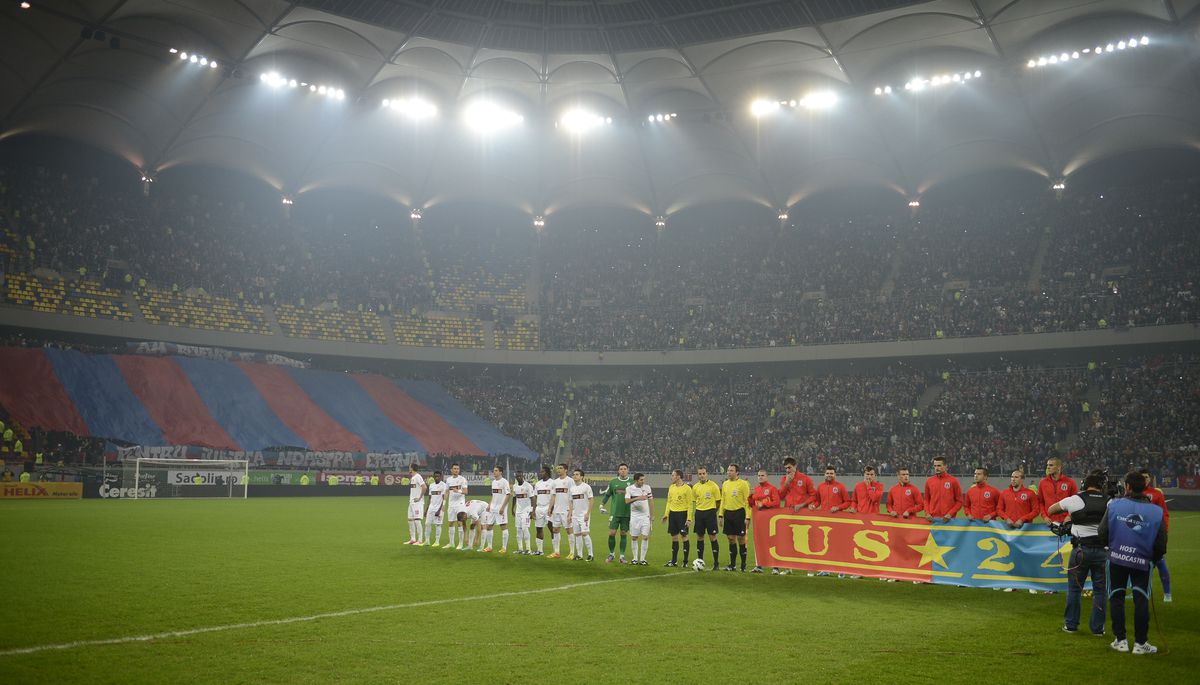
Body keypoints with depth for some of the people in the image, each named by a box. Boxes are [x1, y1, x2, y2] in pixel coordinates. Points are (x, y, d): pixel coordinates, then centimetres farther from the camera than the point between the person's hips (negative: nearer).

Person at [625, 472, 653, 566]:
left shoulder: (647, 488, 3)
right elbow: (627, 501, -18)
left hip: (645, 516, 1)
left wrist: (652, 515, 5)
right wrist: (637, 498, -31)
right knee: (634, 538, 3)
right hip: (634, 516, -1)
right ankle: (635, 559, 12)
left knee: (645, 537, -4)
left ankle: (642, 559, 2)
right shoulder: (629, 489, -6)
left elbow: (651, 501, 8)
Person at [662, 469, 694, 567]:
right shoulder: (671, 487, 11)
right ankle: (674, 561, 14)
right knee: (674, 537, 8)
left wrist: (689, 518, -15)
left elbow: (690, 504, -9)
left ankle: (685, 561, 5)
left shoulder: (687, 488, -8)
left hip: (682, 514, -6)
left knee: (684, 536, -2)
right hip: (673, 514, 6)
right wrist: (666, 514, 9)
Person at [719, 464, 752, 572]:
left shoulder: (743, 484, -7)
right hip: (728, 513, 5)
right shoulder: (725, 484, 12)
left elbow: (747, 501, -9)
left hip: (739, 513, -5)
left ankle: (743, 565, 9)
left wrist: (747, 517, -14)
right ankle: (732, 564, 16)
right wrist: (720, 514, 12)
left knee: (741, 539, -1)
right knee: (731, 539, 8)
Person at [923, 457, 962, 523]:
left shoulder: (953, 481, -1)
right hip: (932, 519, 3)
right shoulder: (929, 481, 9)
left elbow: (959, 501, 1)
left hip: (947, 519, -3)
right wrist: (927, 513, 0)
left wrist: (950, 514, -10)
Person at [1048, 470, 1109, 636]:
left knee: (1074, 587, 10)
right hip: (1103, 550, 1)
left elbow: (1051, 510, 8)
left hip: (1081, 549, -1)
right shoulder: (1110, 502, 0)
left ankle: (1070, 624, 15)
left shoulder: (1075, 500, -3)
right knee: (1100, 590, 9)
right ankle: (1098, 628, 12)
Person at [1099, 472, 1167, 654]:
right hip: (1142, 562, 0)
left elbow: (1102, 533, -6)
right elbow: (1161, 544, -3)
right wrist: (1153, 559, 17)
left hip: (1117, 559, 0)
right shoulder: (1156, 511, -7)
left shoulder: (1114, 505, -10)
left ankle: (1120, 640, 14)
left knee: (1116, 598, 12)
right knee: (1141, 600, 10)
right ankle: (1140, 643, 13)